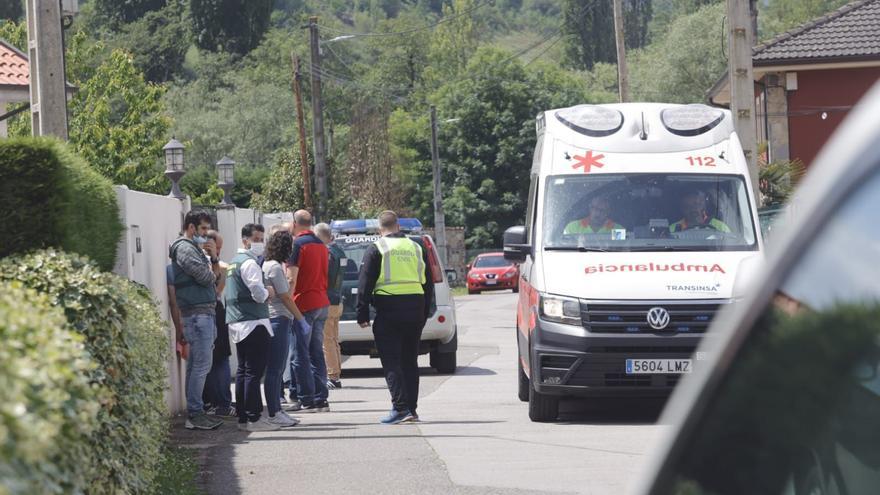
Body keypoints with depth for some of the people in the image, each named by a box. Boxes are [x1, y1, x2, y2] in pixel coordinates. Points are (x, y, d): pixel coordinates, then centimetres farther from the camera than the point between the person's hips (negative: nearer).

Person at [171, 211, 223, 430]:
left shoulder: (196, 248, 22)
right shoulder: (184, 248, -9)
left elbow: (215, 275, 19)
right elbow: (207, 277, -16)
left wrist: (214, 257, 2)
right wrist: (212, 273, 7)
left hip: (204, 313, 10)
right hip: (197, 312, -10)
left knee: (196, 364, 11)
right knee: (202, 365, -12)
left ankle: (194, 412, 14)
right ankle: (195, 414, -11)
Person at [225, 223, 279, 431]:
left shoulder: (234, 262, 19)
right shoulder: (249, 263, -12)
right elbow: (258, 294, -20)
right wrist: (269, 292, 0)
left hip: (237, 323, 10)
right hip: (253, 322, -10)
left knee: (243, 371, 12)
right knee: (254, 372, -10)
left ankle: (243, 416, 14)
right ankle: (254, 418, -13)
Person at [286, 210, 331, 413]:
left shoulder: (297, 244, -9)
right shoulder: (321, 245, 14)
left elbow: (291, 279, -15)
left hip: (303, 305, -8)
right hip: (322, 304, 8)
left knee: (301, 355, -5)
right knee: (317, 354, 11)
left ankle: (307, 401, -8)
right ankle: (321, 399, 10)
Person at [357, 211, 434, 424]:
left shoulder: (376, 249, -2)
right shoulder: (416, 248, 14)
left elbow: (365, 283, -6)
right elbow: (428, 284, 18)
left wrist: (362, 314, -3)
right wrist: (423, 314, 22)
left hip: (389, 307, -5)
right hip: (415, 308, 5)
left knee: (391, 362, -3)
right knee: (410, 361, 13)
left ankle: (400, 408, -13)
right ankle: (411, 409, 13)